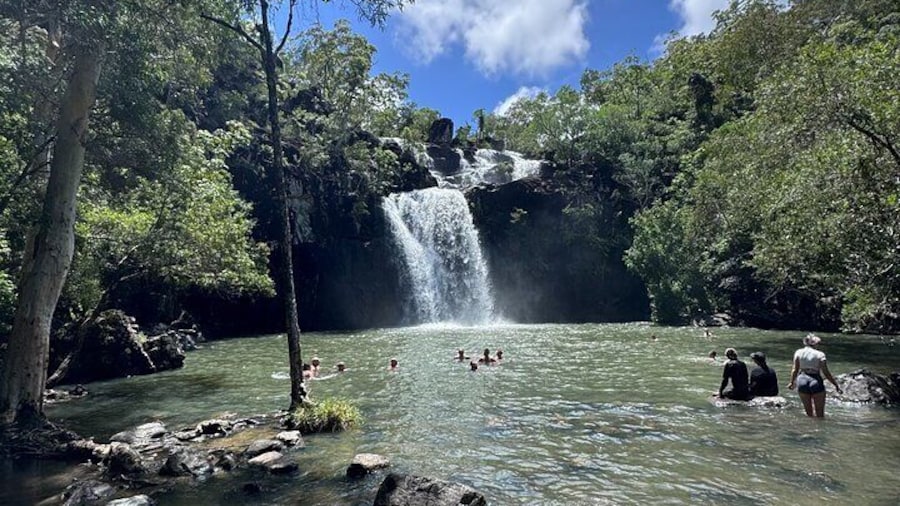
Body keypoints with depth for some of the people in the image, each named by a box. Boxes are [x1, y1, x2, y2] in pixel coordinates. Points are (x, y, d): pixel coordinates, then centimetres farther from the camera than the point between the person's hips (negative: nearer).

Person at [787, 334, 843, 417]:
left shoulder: (798, 352, 1)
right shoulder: (819, 355, -5)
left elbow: (795, 369, 1)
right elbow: (826, 373, -7)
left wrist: (792, 382, 12)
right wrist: (836, 385, 1)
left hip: (802, 383, 3)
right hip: (816, 382, -2)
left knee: (809, 412, 15)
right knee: (820, 414, 8)